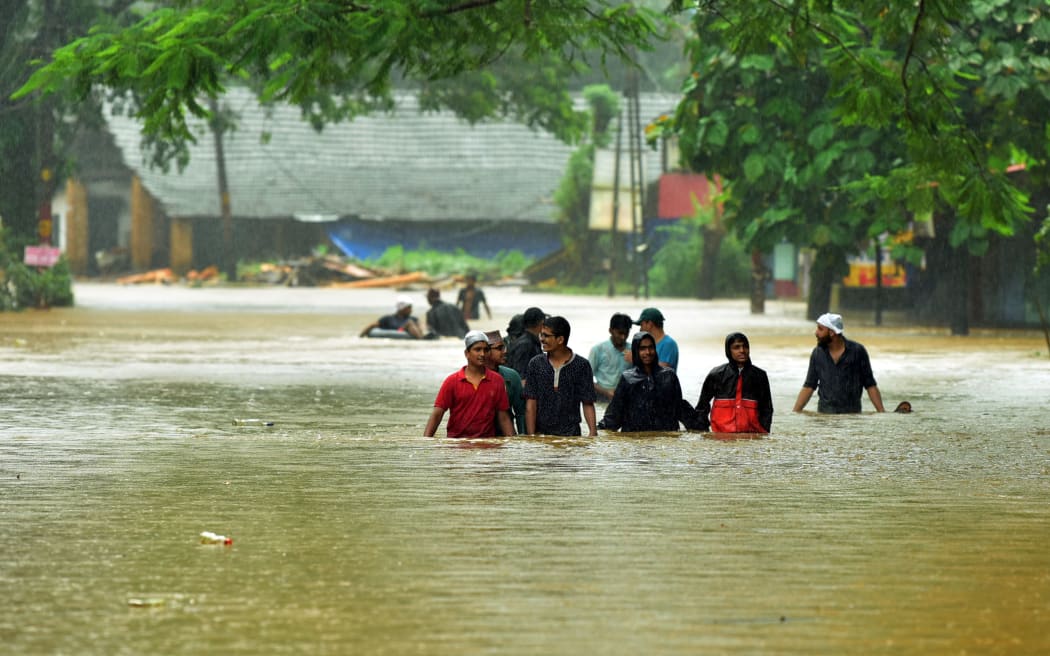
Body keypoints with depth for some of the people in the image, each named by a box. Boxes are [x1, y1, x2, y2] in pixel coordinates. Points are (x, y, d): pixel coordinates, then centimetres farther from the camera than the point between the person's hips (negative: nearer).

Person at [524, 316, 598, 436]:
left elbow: (588, 404, -1)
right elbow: (531, 404, 0)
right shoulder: (535, 364, 2)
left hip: (571, 434, -1)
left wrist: (593, 432, -13)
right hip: (541, 434, 1)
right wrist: (531, 436, -7)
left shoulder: (581, 365, -1)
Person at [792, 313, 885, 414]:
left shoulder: (857, 351, -4)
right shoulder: (817, 353, 3)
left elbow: (870, 385, -1)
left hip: (852, 414, -2)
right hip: (824, 414, 2)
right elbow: (809, 387, 7)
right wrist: (795, 412, -1)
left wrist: (881, 412, -7)